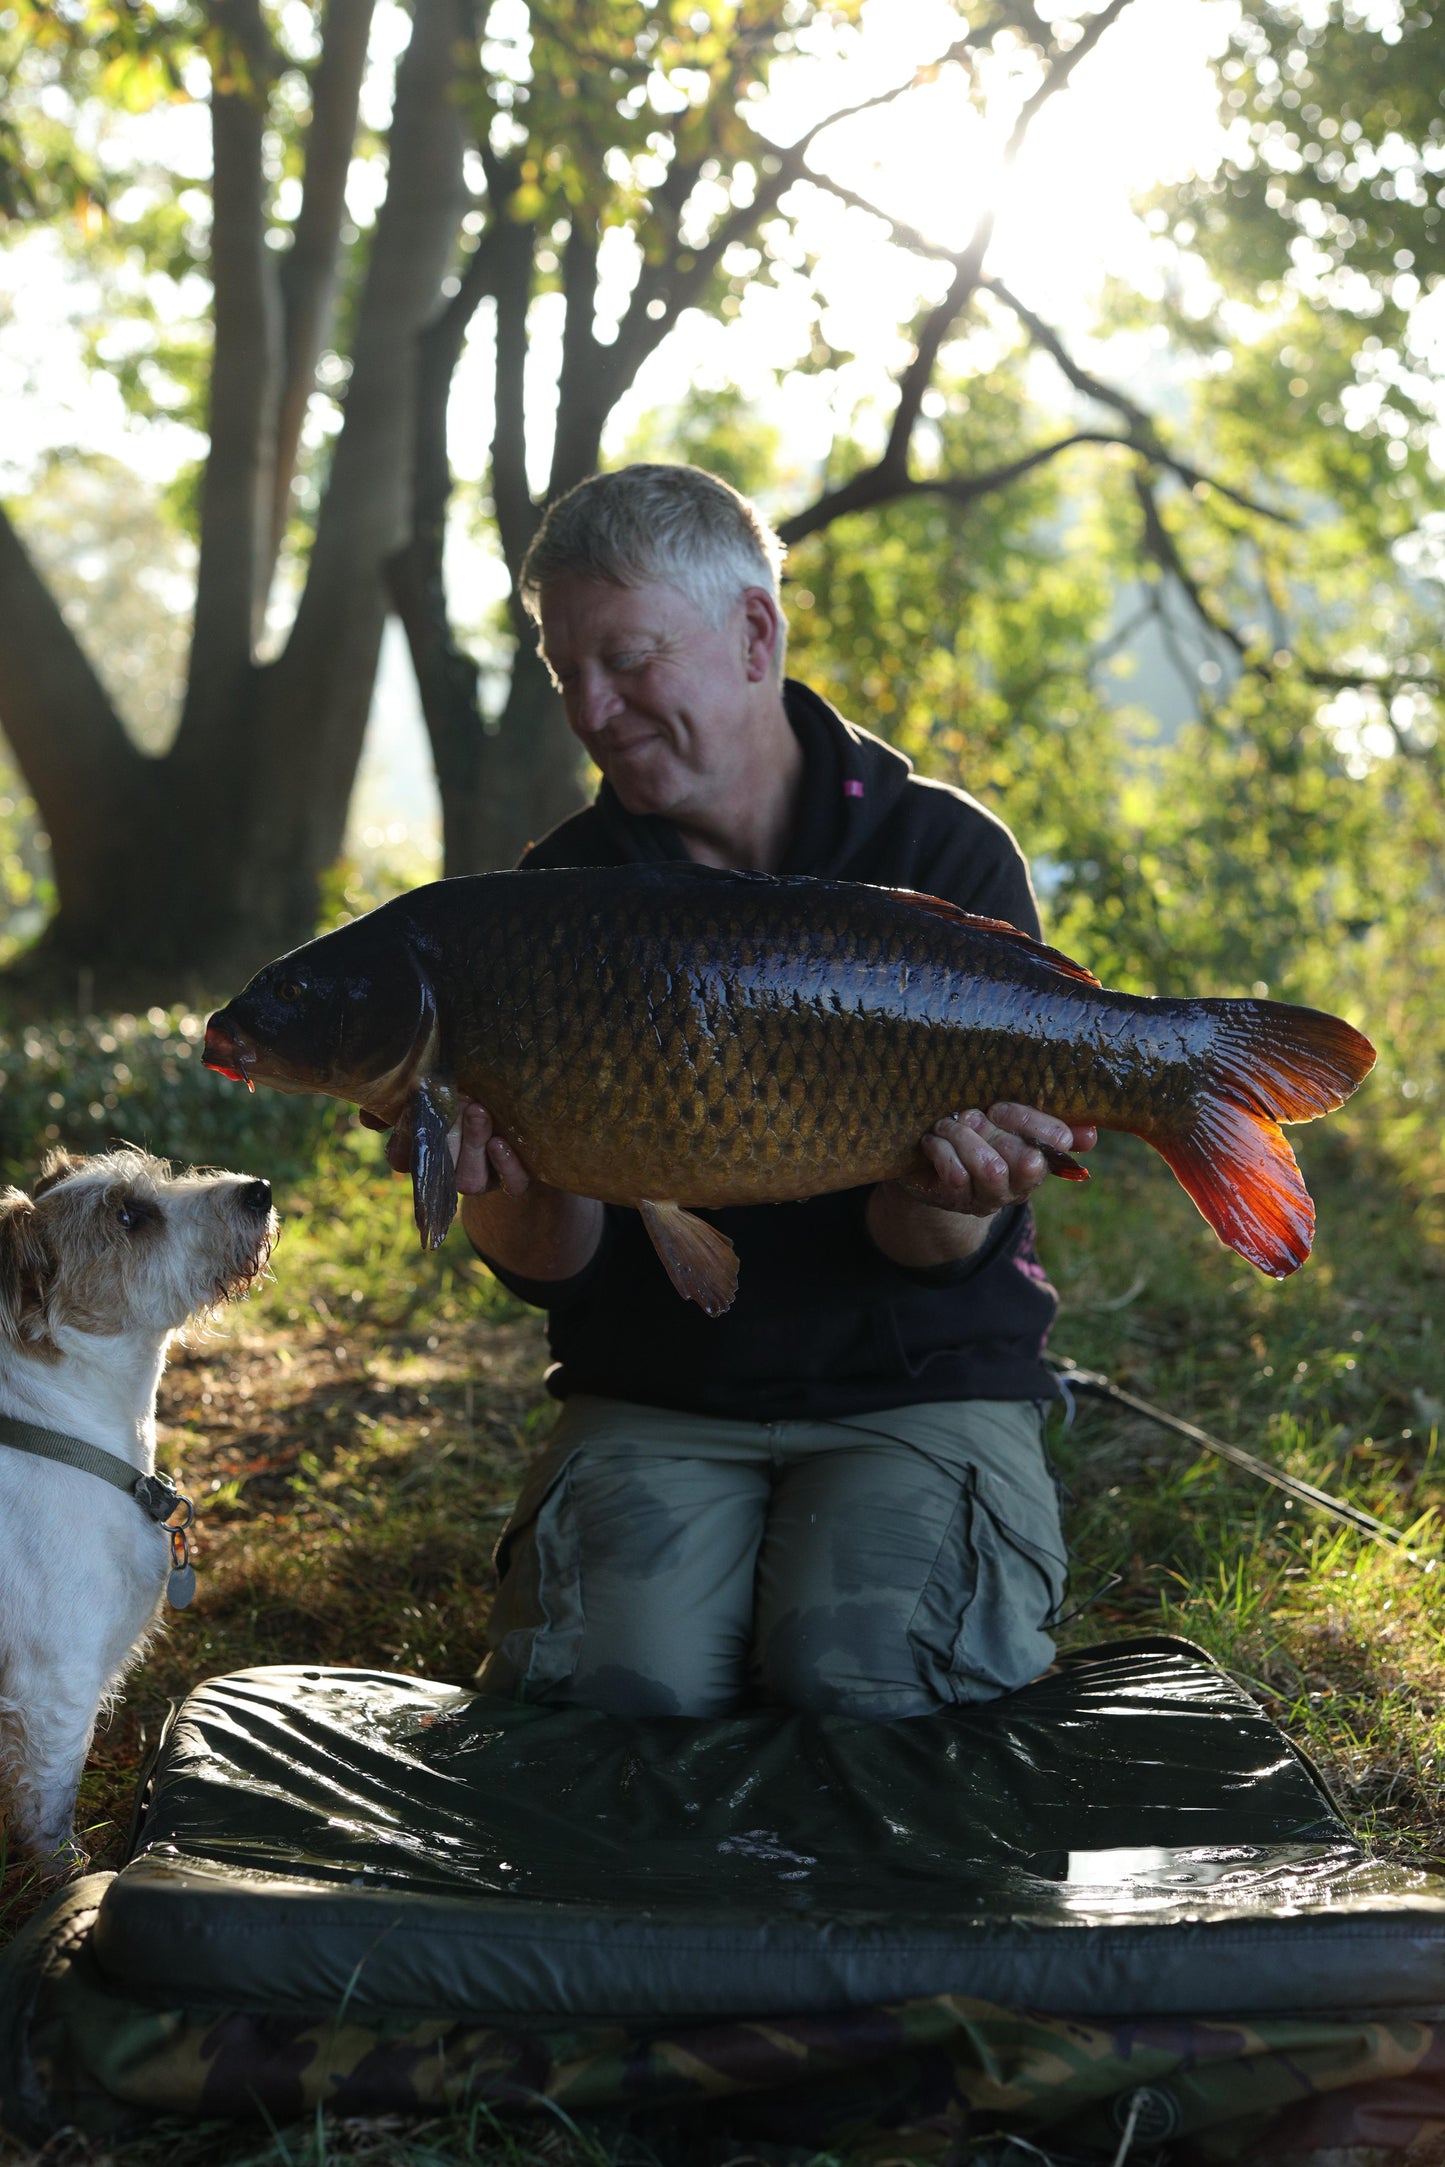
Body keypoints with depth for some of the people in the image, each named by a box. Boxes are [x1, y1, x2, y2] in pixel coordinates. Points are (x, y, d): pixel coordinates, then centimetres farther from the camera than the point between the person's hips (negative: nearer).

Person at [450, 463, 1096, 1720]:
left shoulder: (950, 856, -5)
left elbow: (929, 1248, -9)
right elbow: (540, 1269, -3)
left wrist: (946, 1202, -34)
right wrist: (529, 1191, -27)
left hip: (920, 1390, -1)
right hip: (652, 1403, 2)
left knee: (861, 1674, -26)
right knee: (626, 1674, -24)